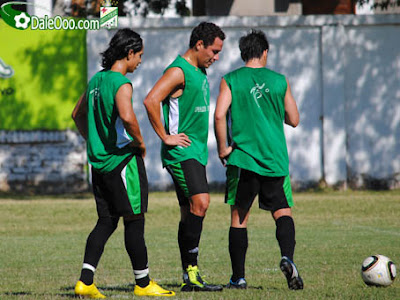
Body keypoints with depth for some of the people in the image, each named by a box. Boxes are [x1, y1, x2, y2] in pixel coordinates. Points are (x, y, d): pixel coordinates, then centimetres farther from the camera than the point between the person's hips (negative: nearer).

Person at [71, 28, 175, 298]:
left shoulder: (96, 80, 11)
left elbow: (77, 114, 25)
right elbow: (127, 117, -32)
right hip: (122, 158, -8)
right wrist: (140, 143, -16)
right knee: (135, 221, 1)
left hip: (99, 161, 8)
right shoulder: (121, 84, -15)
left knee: (106, 221, 10)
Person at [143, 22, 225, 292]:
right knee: (200, 202, -21)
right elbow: (151, 100, -23)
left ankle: (189, 277, 9)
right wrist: (166, 137, -18)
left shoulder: (200, 72, 19)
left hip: (196, 153, 10)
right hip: (181, 152, -10)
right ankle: (192, 271, -21)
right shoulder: (178, 71, -12)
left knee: (191, 212, 8)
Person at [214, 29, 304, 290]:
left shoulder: (231, 80, 1)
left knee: (239, 218, 7)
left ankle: (239, 277, 7)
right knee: (283, 212, 6)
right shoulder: (279, 81, 5)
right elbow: (293, 120, 9)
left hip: (243, 159, -1)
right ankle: (287, 257, -20)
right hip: (275, 160, 1)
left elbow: (219, 115, -12)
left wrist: (223, 147, -2)